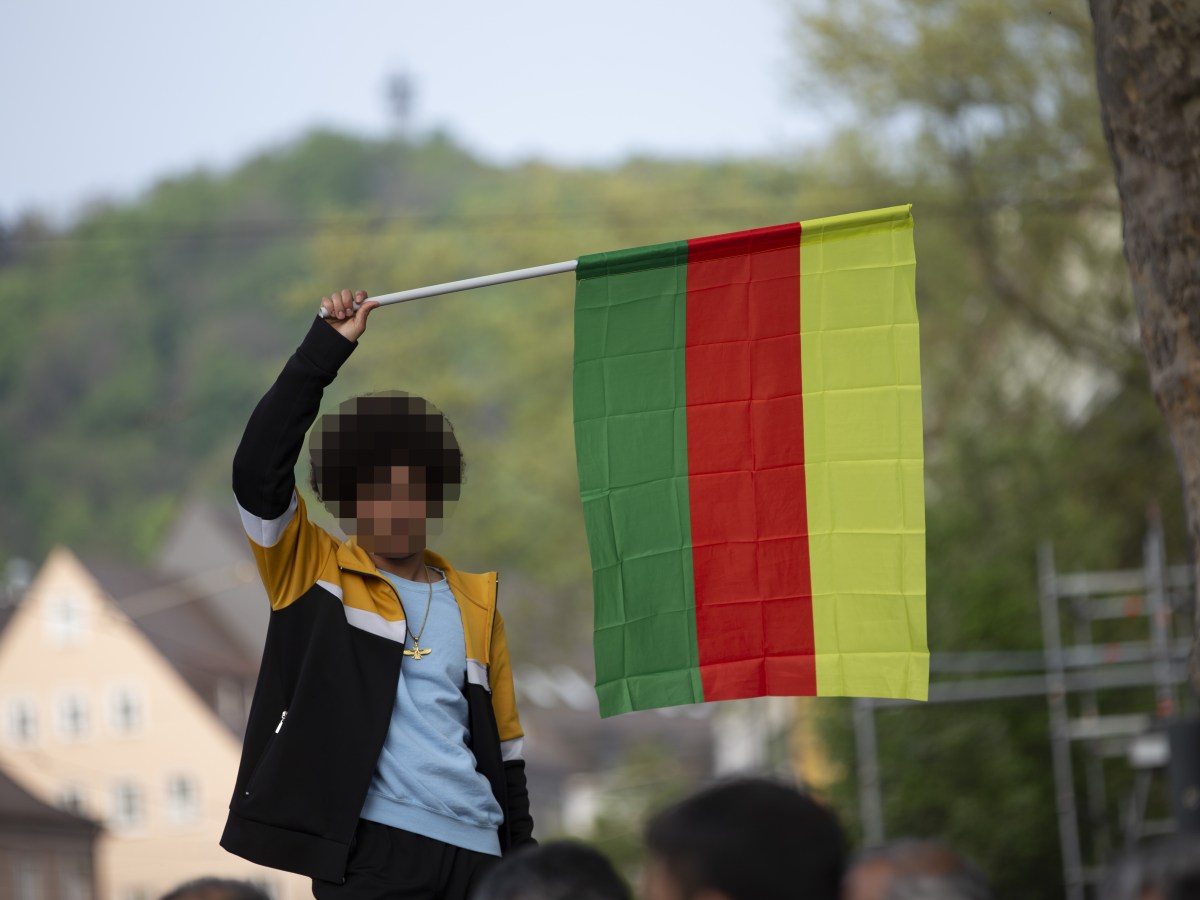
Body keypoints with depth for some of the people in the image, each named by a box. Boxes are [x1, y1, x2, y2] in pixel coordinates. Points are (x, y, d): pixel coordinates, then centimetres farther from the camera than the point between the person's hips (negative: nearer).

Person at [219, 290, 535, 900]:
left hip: (474, 851, 4)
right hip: (370, 848, -4)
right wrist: (325, 349, -10)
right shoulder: (312, 571, 6)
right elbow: (257, 468, -9)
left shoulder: (474, 602, 17)